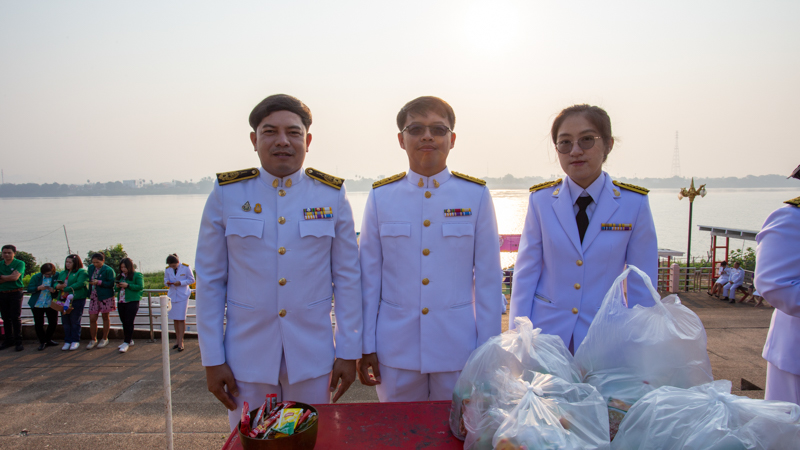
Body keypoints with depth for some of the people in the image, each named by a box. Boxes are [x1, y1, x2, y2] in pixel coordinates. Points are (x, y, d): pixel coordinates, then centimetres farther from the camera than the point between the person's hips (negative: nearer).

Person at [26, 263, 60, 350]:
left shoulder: (56, 276, -2)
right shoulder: (36, 277, -1)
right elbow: (29, 289, -4)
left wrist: (54, 290, -22)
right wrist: (39, 288, -22)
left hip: (51, 304, 0)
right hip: (37, 304, 0)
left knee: (53, 322, 3)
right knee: (39, 324, 3)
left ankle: (48, 340, 25)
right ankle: (42, 342, 19)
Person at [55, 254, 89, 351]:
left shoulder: (82, 272, -3)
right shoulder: (62, 273, 20)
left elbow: (80, 284, -16)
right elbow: (56, 283, 13)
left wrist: (66, 288, -16)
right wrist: (57, 286, -11)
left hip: (77, 300, -6)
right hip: (64, 300, 6)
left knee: (75, 321, -1)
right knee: (65, 321, 7)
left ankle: (75, 341, 8)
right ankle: (67, 341, 16)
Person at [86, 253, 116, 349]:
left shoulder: (108, 270, -10)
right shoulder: (91, 268, 9)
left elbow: (111, 284, -13)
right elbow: (89, 280, 20)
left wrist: (99, 282, -23)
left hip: (105, 297, -5)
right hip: (93, 296, 5)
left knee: (105, 317, 8)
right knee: (92, 319, 4)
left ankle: (105, 339, 21)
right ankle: (93, 340, 18)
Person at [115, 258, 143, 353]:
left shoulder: (137, 275, -2)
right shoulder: (120, 276, 16)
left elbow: (140, 287, -11)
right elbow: (116, 289, 21)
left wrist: (128, 285, -17)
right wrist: (117, 287, -2)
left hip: (132, 301, -7)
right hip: (121, 302, 7)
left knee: (129, 322, -8)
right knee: (124, 322, 12)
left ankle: (126, 343, -5)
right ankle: (129, 340, 23)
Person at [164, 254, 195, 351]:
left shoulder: (186, 267, -8)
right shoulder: (167, 269, 3)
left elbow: (191, 280, -3)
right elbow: (166, 280, 14)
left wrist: (181, 283, -18)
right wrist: (167, 282, -10)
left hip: (183, 296, -4)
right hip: (172, 295, 4)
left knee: (181, 319, -6)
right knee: (175, 319, 9)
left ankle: (180, 342, 0)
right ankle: (178, 339, 22)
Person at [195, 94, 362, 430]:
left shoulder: (332, 196, -3)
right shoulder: (226, 194, -3)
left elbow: (347, 278, 0)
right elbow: (210, 281, 0)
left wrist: (349, 352, 0)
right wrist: (212, 359, -1)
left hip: (312, 358, 0)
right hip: (247, 358, 0)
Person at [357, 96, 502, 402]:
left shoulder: (476, 195, -2)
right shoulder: (381, 196, 0)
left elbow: (488, 277, 0)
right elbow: (369, 276, 2)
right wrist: (366, 346, 3)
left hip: (458, 349, 0)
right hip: (396, 351, 1)